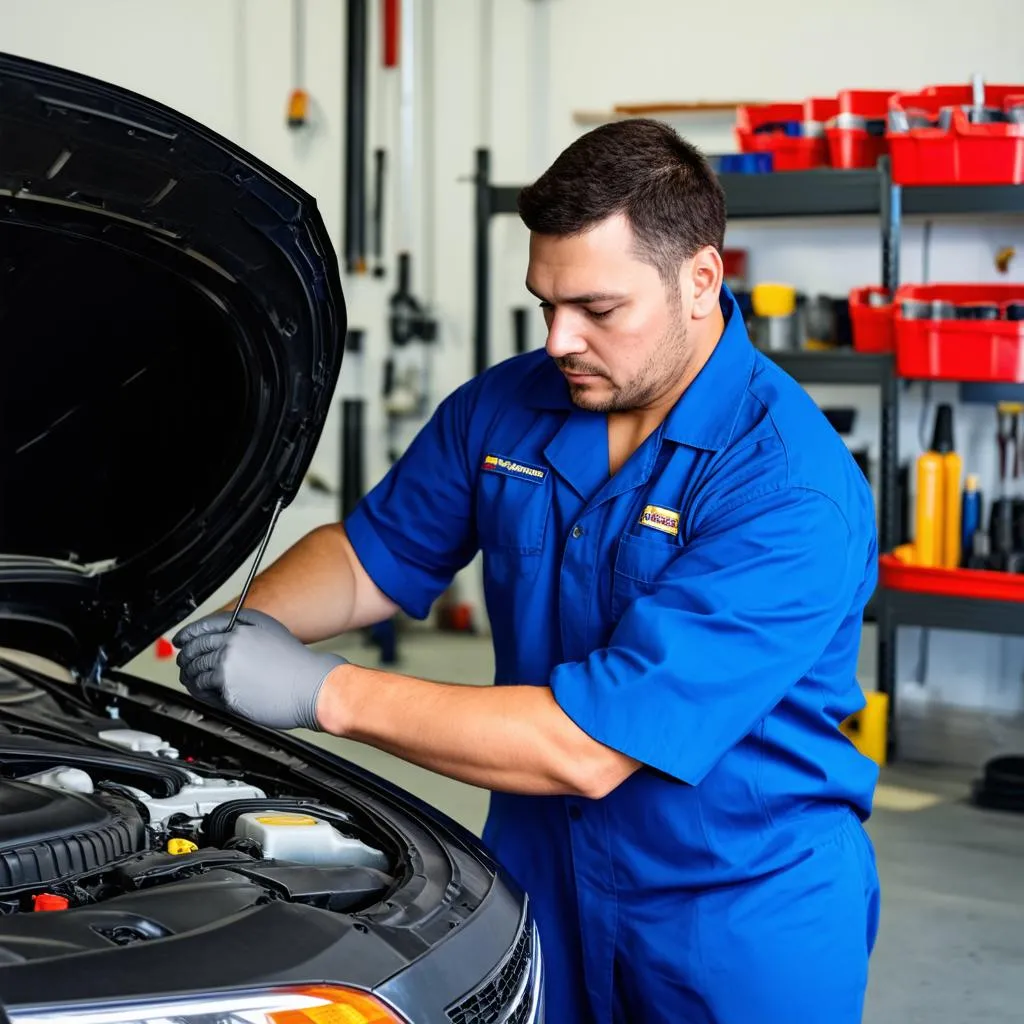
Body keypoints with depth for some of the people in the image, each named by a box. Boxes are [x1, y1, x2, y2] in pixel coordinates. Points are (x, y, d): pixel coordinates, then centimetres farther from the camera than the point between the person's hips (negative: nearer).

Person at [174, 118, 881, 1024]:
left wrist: (325, 691, -28)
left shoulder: (793, 491, -26)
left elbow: (589, 750, -30)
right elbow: (370, 557, 11)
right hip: (541, 878, 6)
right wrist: (258, 622, -11)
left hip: (748, 923, -5)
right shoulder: (504, 408, -3)